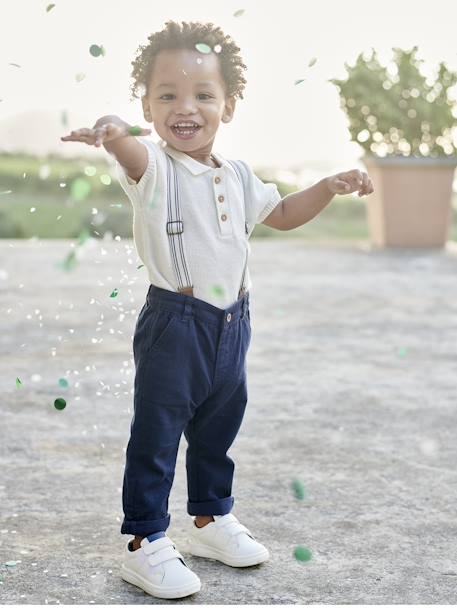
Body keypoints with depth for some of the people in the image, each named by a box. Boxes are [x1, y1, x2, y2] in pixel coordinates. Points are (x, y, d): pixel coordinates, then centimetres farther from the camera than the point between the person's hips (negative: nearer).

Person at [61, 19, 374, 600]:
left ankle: (212, 519, 38)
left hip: (232, 322, 6)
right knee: (155, 436, 0)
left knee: (218, 430, 20)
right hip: (173, 325, -6)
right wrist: (114, 134, -63)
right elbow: (133, 153, -39)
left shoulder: (238, 175, 8)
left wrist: (331, 185, 9)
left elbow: (282, 214, 24)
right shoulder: (153, 169, -14)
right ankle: (146, 543, 13)